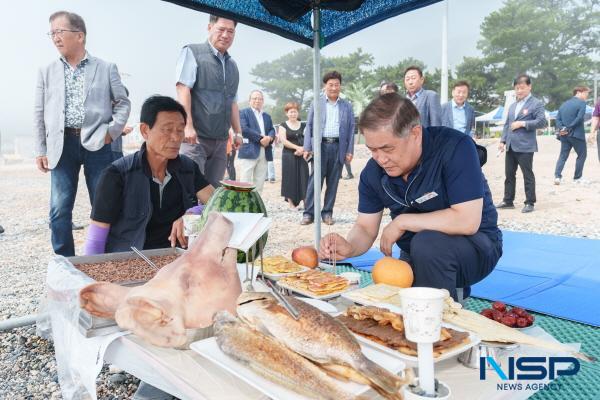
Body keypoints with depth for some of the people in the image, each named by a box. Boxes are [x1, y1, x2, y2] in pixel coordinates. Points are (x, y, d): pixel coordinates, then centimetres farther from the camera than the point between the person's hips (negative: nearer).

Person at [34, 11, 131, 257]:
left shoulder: (106, 68, 5)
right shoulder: (47, 72, 10)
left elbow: (123, 102, 9)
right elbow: (39, 114, 10)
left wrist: (112, 131, -4)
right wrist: (41, 150, 6)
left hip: (96, 144, -1)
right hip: (62, 145, 2)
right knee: (59, 210, -1)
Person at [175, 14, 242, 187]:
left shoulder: (232, 66, 18)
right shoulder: (193, 53, 0)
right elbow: (183, 89, -9)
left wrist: (238, 132, 17)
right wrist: (188, 126, -19)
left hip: (220, 141, 6)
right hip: (195, 136, -6)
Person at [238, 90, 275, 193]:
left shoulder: (267, 116, 24)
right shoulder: (243, 112, 4)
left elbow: (272, 130, 14)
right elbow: (244, 129, -10)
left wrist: (269, 138, -10)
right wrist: (261, 137, -15)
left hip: (264, 153, 6)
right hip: (249, 152, -6)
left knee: (259, 183, 6)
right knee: (246, 183, -6)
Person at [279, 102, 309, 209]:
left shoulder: (303, 125, 11)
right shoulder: (283, 126, 4)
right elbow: (283, 140, -8)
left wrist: (303, 149, -12)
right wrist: (297, 147, -16)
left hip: (302, 155, 2)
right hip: (289, 156, -2)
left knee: (303, 178, -1)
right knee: (291, 178, 0)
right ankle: (291, 203, 6)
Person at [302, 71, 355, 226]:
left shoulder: (347, 106, 11)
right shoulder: (316, 103, 7)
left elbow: (351, 129, 8)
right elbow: (309, 126, 4)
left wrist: (350, 150, -1)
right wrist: (307, 148, -6)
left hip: (338, 147, 2)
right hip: (320, 146, -1)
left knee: (333, 182, 5)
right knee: (314, 181, -3)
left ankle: (327, 213, 13)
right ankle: (309, 213, 2)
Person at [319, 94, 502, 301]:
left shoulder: (454, 148, -25)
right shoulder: (373, 172, -8)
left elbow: (467, 221, -31)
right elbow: (365, 228, -3)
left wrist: (401, 222, -24)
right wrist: (349, 248, -26)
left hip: (475, 245, -6)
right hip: (417, 258, 6)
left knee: (427, 243, -35)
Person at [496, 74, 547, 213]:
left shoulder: (536, 104, -3)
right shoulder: (512, 105, 18)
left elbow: (542, 122, -13)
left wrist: (523, 123, -16)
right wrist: (503, 140, 8)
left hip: (525, 146, -7)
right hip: (510, 146, 7)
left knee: (528, 175, 1)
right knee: (509, 175, 10)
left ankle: (529, 203, 9)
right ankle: (508, 201, 19)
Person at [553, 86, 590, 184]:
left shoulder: (564, 104, 13)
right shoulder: (581, 102, -6)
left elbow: (558, 118, 3)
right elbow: (579, 118, -18)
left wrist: (561, 128, -9)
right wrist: (569, 128, -14)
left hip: (565, 135, 5)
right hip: (577, 134, -5)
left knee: (563, 156, 9)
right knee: (582, 155, 10)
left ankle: (557, 176, -6)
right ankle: (577, 178, 12)